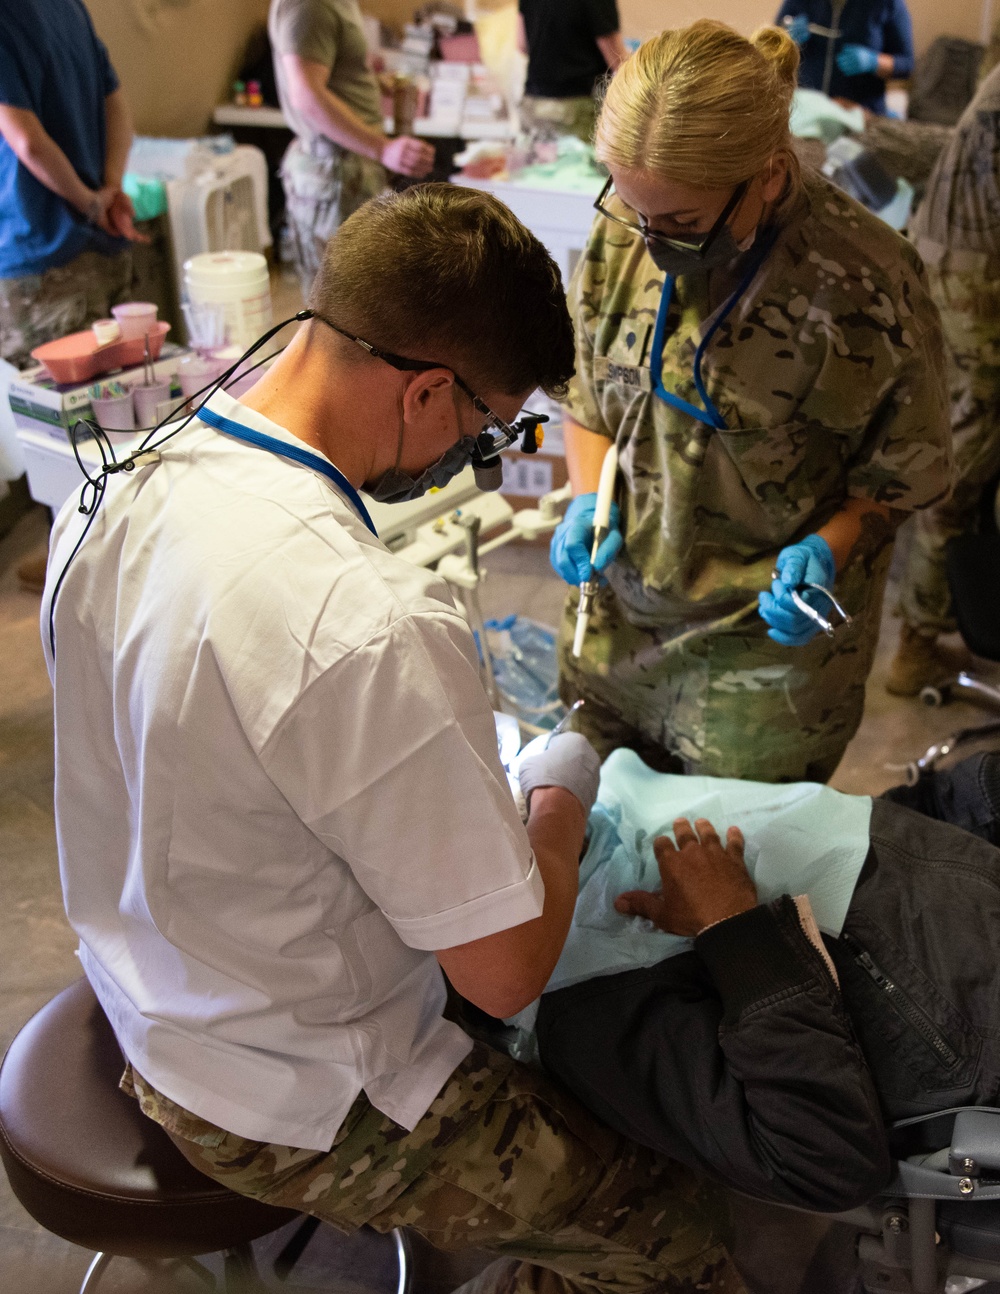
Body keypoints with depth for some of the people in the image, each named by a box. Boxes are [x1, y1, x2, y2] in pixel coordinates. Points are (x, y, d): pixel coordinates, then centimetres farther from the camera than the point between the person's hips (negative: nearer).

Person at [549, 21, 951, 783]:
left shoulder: (859, 284, -21)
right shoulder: (624, 232, -6)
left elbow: (905, 470, -8)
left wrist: (826, 548, -25)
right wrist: (589, 499, -8)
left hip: (769, 640, -4)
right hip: (615, 622, 5)